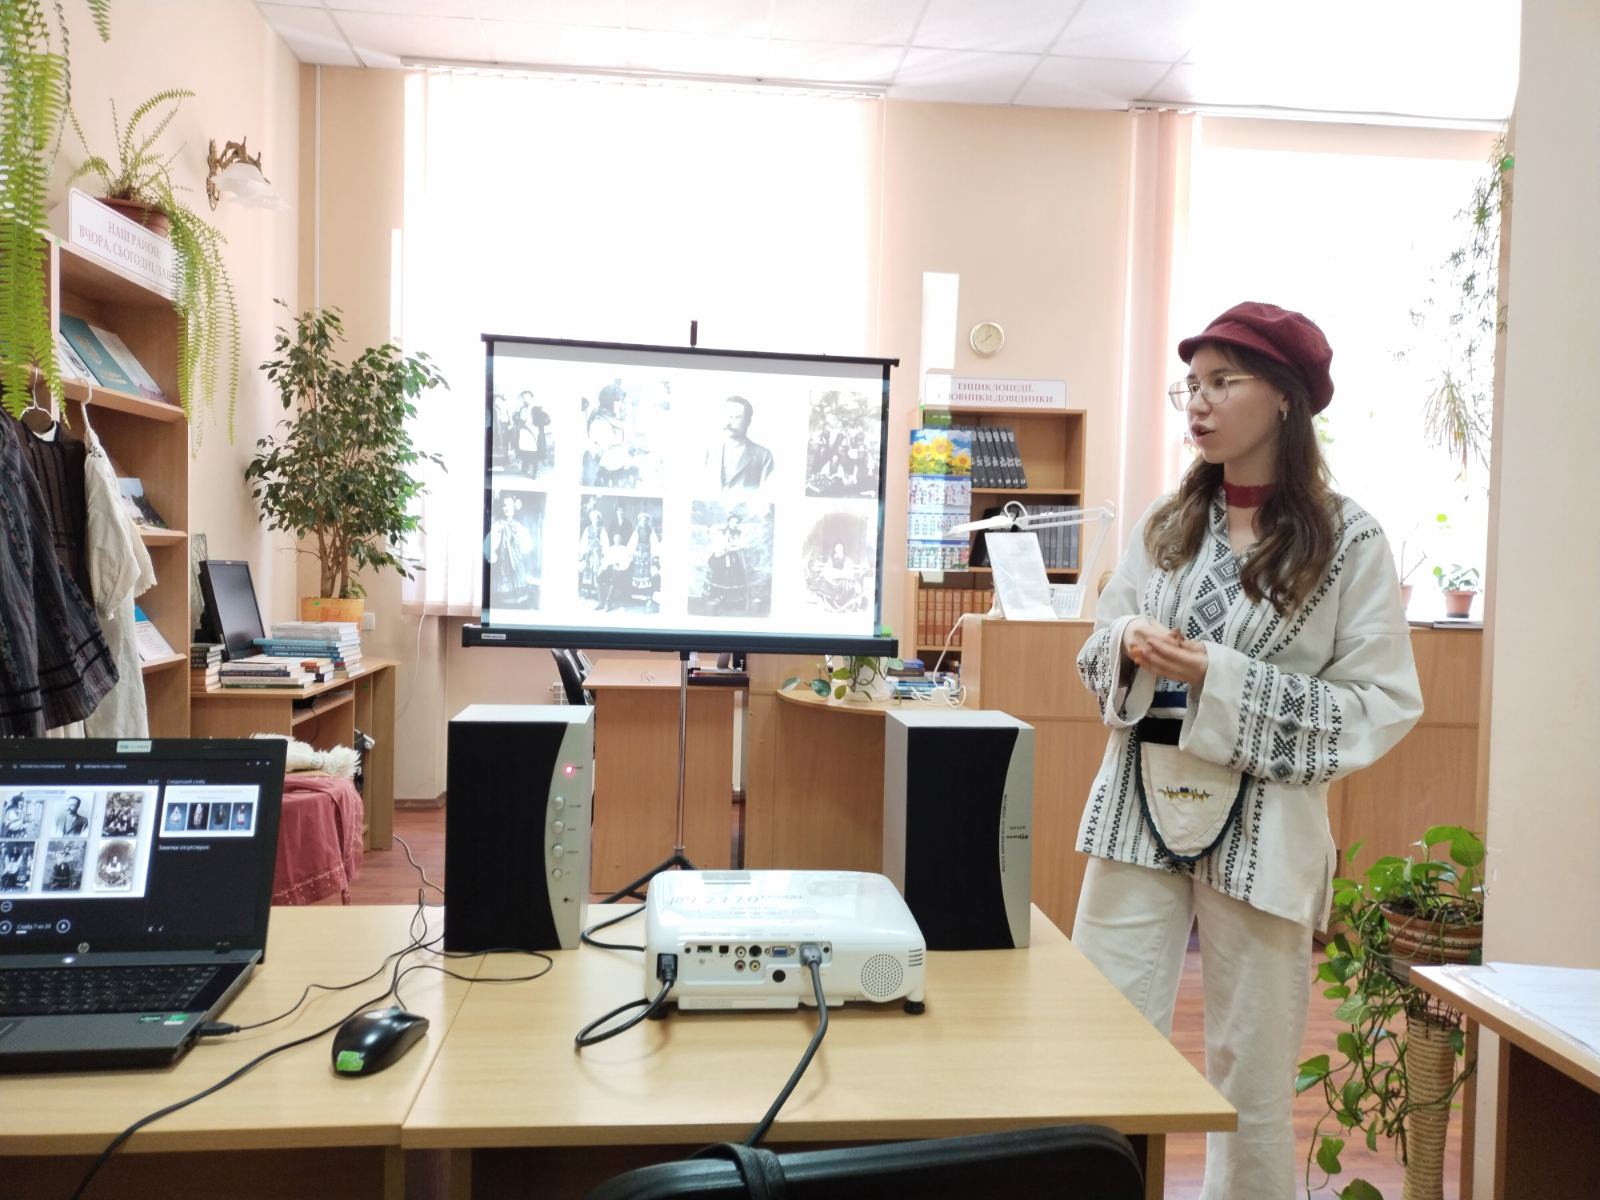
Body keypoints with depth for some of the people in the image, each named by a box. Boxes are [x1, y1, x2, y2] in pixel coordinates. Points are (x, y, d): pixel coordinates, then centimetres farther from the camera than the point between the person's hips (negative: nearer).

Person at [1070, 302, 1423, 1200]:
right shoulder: (1165, 525, 8)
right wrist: (1131, 642, -9)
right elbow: (1098, 658, 14)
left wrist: (1222, 681, -16)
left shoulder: (1348, 540, -5)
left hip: (1260, 825, -3)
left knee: (1252, 1080, 9)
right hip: (1141, 806, 4)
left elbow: (1384, 705, -7)